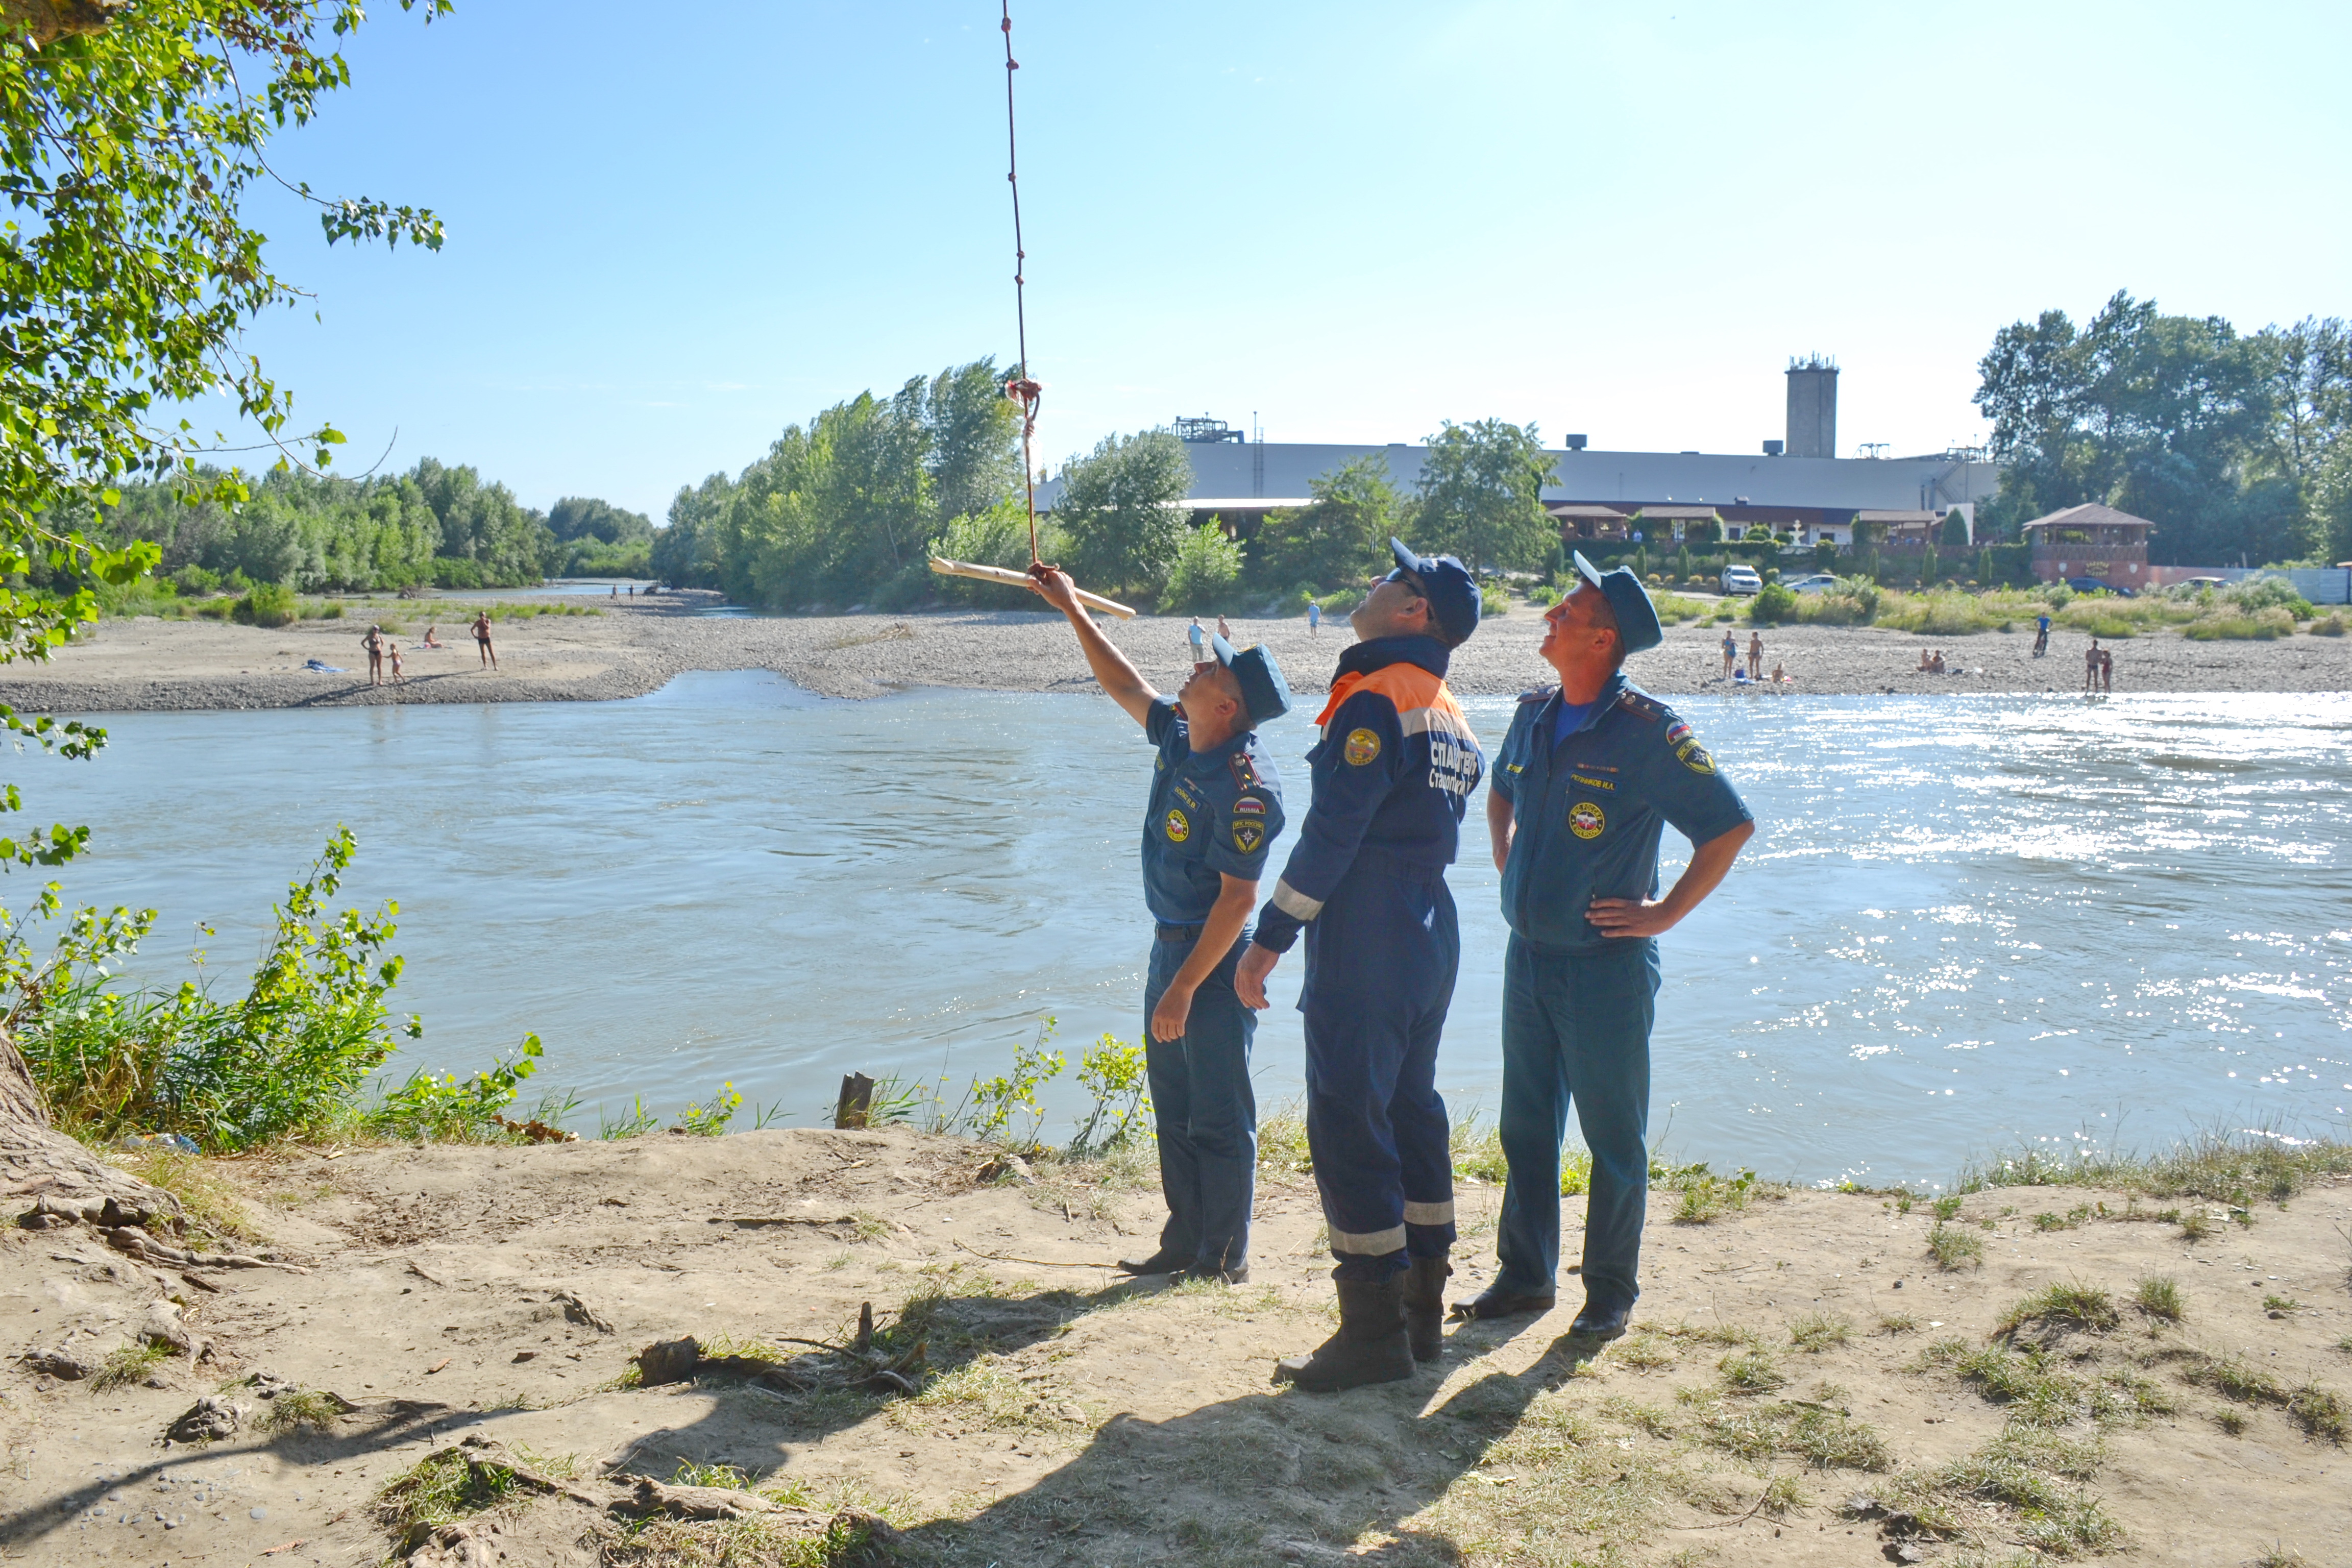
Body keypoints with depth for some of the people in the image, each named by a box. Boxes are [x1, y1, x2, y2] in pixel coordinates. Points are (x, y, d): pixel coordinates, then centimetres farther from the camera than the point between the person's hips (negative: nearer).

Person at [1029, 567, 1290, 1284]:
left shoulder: (1245, 787, -22)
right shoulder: (1179, 737, 4)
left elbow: (1237, 900, -23)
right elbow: (1127, 687, 22)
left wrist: (1184, 987, -22)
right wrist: (1074, 613, 24)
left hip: (1217, 959, -9)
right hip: (1172, 946, 9)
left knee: (1219, 1115, 0)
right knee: (1175, 1108, 15)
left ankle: (1225, 1259, 11)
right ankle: (1184, 1243, 26)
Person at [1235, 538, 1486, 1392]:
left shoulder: (1377, 698, -14)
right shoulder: (1449, 712, 14)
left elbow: (1331, 833, -19)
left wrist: (1269, 940, -15)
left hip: (1364, 946, -9)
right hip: (1433, 936, 9)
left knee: (1349, 1125, -4)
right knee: (1412, 1110, 14)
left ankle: (1374, 1332, 2)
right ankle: (1421, 1313, 22)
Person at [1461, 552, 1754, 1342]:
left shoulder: (1648, 731, -14)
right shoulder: (1534, 715, 6)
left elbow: (1731, 826, -11)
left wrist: (1664, 913, -11)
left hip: (1605, 964, -6)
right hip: (1528, 955, 6)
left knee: (1614, 1138, 5)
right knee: (1526, 1128, 14)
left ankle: (1611, 1293, 19)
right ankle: (1525, 1276, 28)